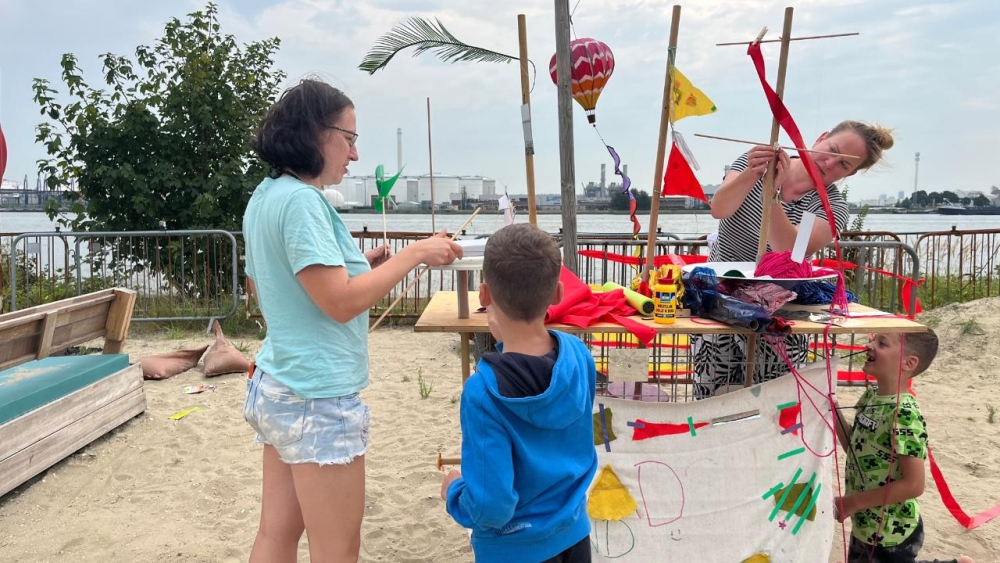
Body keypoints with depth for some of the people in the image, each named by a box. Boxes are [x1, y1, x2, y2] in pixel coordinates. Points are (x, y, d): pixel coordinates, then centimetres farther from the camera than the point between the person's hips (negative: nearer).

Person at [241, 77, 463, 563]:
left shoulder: (265, 197, 11)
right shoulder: (300, 199, -18)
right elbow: (340, 303, -22)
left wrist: (358, 264, 15)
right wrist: (414, 254, -14)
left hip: (275, 386, 10)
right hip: (318, 397, -9)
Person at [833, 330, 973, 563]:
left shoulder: (904, 414, -26)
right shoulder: (871, 396, -3)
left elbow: (914, 485, -26)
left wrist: (853, 502, -21)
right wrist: (835, 413, -6)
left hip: (891, 533, -7)